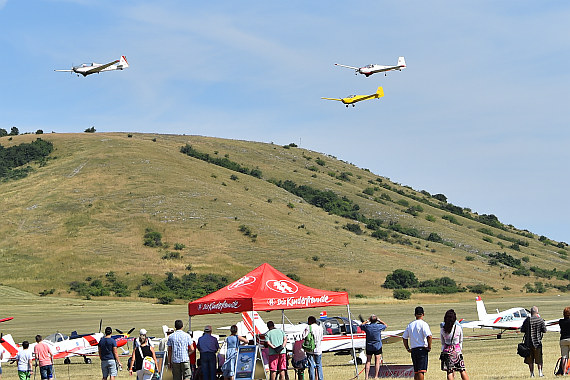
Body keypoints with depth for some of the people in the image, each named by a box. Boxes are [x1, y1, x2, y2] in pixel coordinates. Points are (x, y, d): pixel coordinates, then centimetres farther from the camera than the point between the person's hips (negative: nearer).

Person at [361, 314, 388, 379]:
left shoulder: (367, 326, -8)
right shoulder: (379, 326, -11)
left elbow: (361, 325, 15)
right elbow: (386, 325, 10)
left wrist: (367, 321, 17)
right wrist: (379, 321, 16)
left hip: (369, 347, 2)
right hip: (377, 347, -2)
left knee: (368, 361, 8)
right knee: (377, 362, 3)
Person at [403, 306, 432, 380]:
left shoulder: (410, 325, 11)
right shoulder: (423, 324, -8)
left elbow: (404, 338, 16)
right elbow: (429, 336, -20)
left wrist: (407, 348, 22)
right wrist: (429, 347, -9)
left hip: (413, 350, 6)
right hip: (422, 349, -6)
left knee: (416, 371, 12)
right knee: (421, 371, -8)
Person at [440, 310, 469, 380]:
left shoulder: (442, 330, -1)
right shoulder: (458, 328, -7)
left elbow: (443, 343, 7)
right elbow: (460, 341, 4)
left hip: (446, 351, 1)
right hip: (457, 351, -1)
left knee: (449, 372, 2)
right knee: (462, 371, 7)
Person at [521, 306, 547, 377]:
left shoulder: (527, 320, -5)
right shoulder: (540, 320, -5)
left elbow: (522, 330, -3)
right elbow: (544, 330, -6)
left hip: (529, 342, 0)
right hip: (537, 342, 0)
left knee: (530, 359, 7)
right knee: (539, 359, 10)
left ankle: (532, 373, 6)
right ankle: (540, 372, 2)